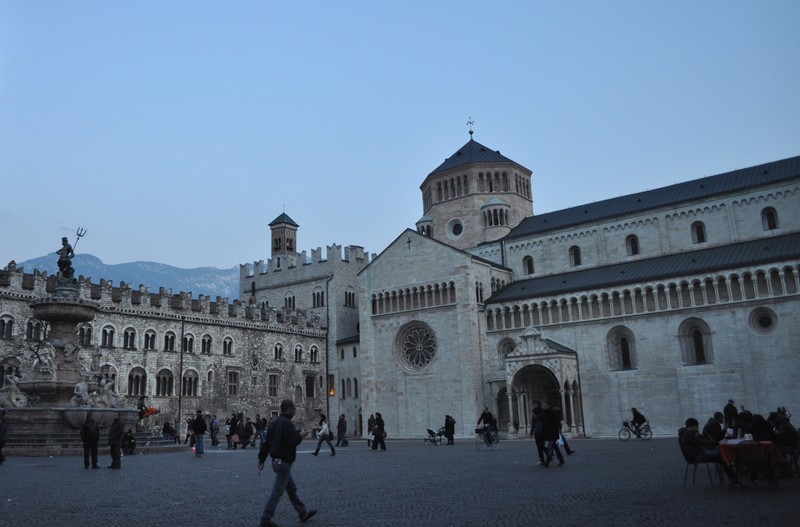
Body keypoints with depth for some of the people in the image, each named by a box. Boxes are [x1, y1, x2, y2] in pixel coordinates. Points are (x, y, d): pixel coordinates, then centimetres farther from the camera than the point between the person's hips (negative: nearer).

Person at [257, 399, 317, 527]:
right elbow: (292, 442, -25)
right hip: (284, 462, -10)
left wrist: (262, 458, 14)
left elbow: (266, 442, 12)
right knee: (277, 492, -2)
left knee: (292, 489, 17)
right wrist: (300, 436, -6)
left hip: (276, 460, 10)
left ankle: (303, 513, 27)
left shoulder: (274, 422, 10)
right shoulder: (287, 424, -19)